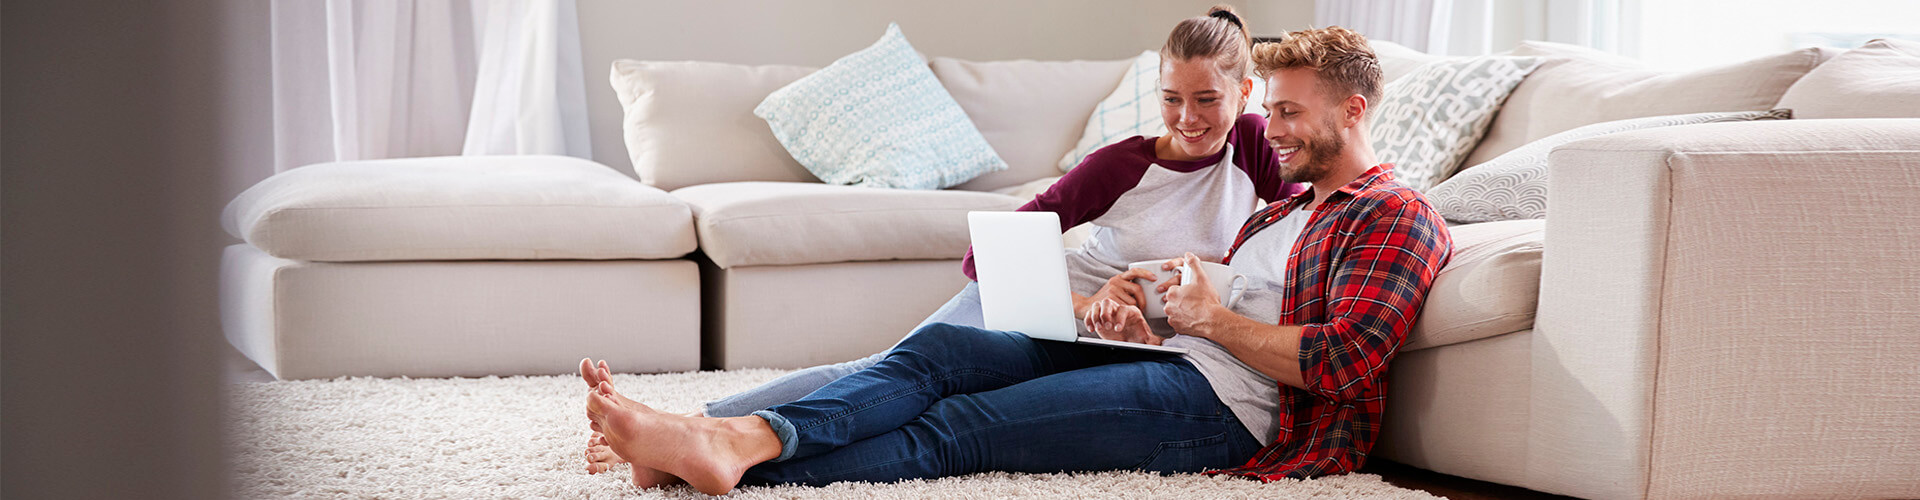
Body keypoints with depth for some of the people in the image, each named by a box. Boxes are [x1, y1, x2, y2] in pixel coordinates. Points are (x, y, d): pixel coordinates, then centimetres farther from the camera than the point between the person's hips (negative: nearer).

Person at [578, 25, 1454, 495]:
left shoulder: (1396, 217, 1)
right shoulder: (1279, 211, 30)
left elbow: (1342, 361, -13)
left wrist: (1213, 319, -7)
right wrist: (1142, 327, 4)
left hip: (1219, 401, -8)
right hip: (1167, 364, 8)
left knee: (955, 429, -24)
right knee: (945, 346, -16)